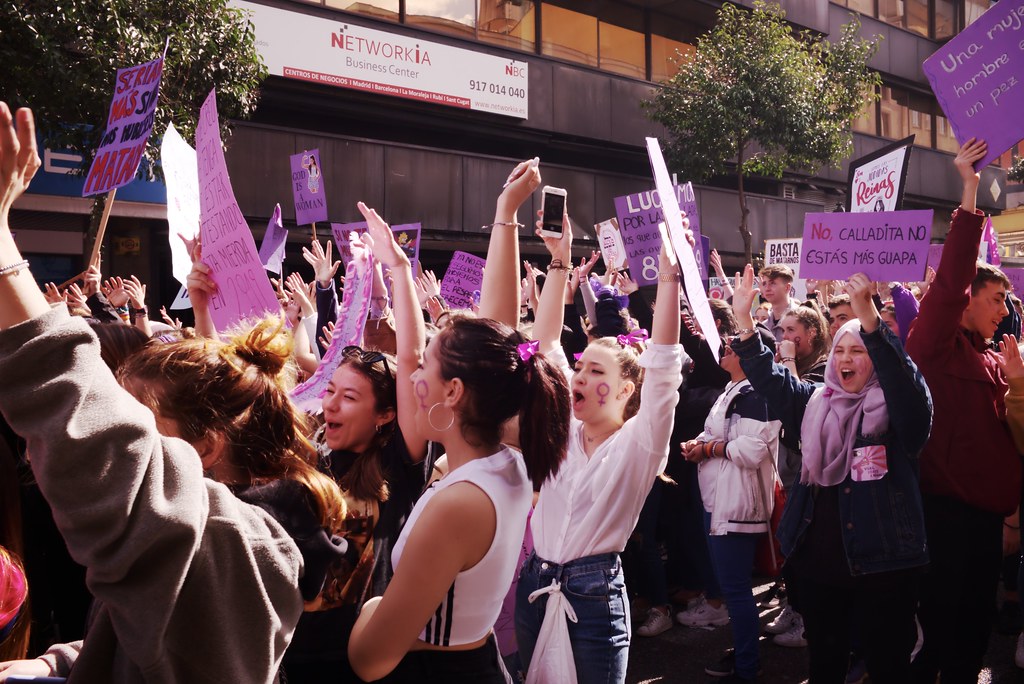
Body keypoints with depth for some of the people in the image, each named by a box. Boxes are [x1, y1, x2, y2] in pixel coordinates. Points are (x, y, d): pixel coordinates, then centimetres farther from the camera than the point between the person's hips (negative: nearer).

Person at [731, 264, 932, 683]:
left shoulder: (898, 409, -6)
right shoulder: (816, 403, 11)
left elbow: (901, 373, -25)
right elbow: (769, 378, 6)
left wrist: (867, 315, -39)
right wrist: (743, 318, -5)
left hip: (881, 565, -5)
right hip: (817, 562, 5)